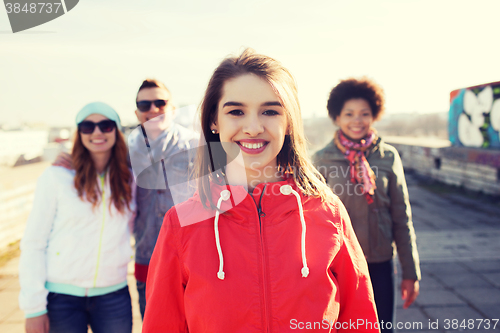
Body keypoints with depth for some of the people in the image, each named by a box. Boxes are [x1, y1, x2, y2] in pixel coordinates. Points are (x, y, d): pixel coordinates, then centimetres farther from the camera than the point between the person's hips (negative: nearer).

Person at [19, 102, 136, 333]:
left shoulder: (128, 180, 4)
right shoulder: (56, 177, -6)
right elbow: (33, 243, -5)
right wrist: (34, 307, -7)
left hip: (114, 296, 3)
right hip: (62, 296, -2)